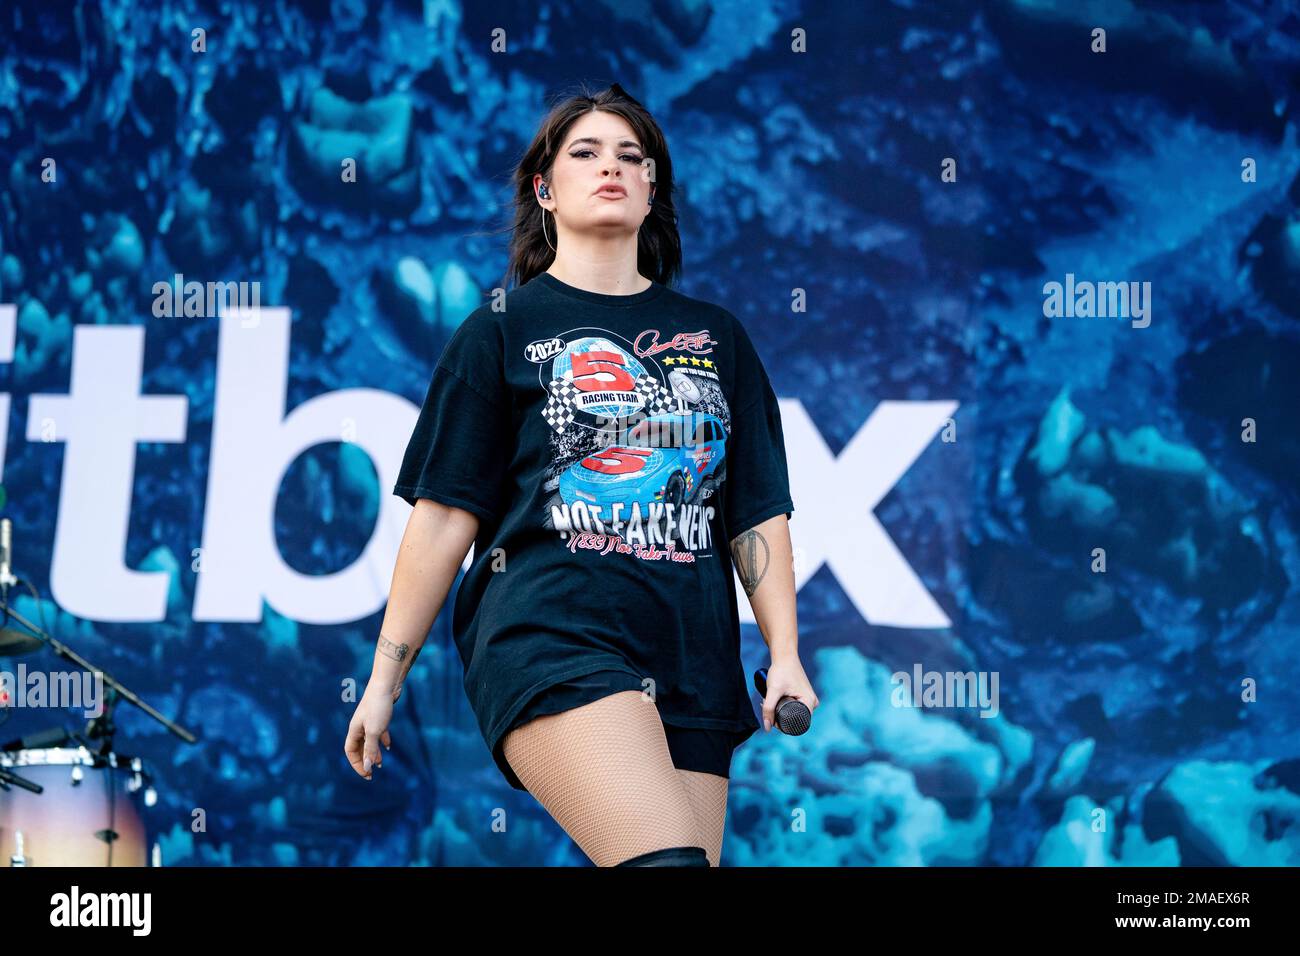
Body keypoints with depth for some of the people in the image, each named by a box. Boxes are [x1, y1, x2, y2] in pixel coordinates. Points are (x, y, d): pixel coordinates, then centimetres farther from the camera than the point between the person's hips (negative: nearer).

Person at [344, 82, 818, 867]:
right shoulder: (502, 333, 10)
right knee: (669, 860, -27)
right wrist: (384, 680, 3)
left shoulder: (716, 336, 19)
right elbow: (444, 515, 6)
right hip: (547, 634, -4)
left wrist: (786, 655, 6)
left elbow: (758, 514, 17)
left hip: (692, 657, 4)